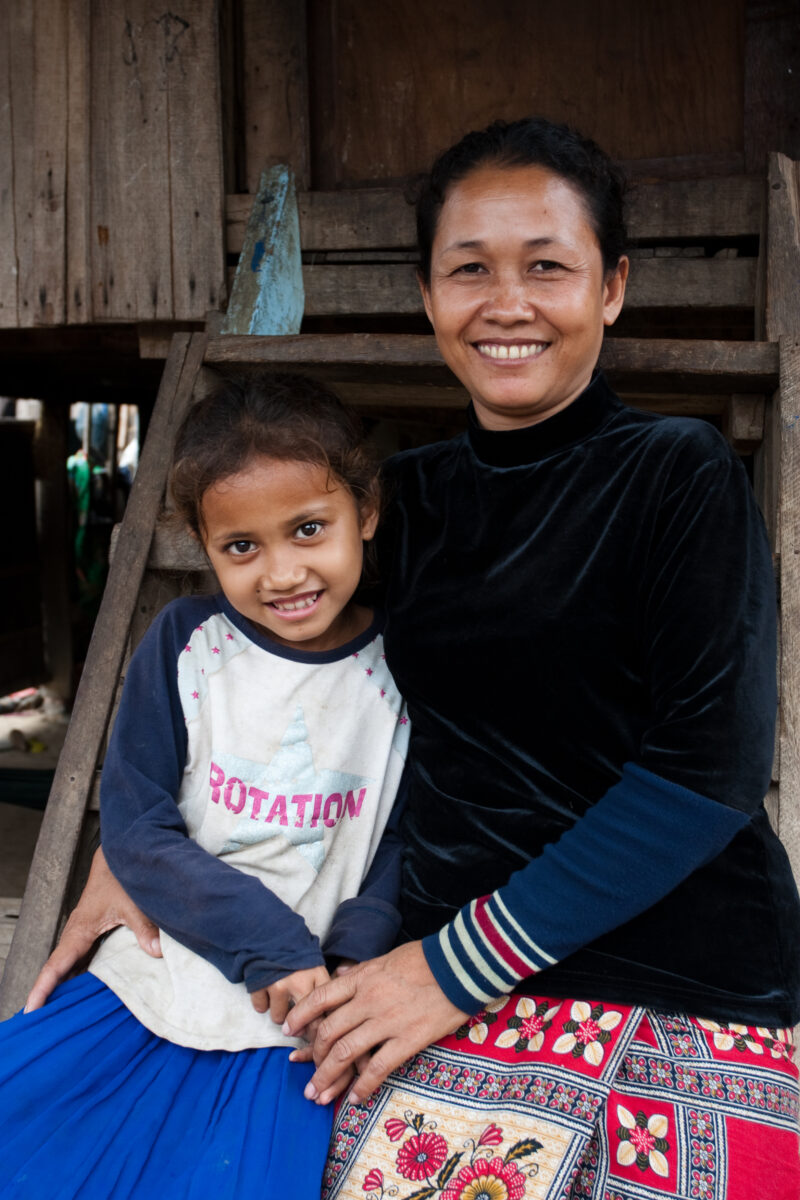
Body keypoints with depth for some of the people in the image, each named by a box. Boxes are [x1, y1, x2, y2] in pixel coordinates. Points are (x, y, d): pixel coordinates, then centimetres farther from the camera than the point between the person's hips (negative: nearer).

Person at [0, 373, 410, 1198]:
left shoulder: (402, 672, -7)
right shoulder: (184, 643, -6)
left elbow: (406, 843, 0)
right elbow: (134, 831, -8)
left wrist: (352, 962, -17)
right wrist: (273, 948, -16)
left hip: (288, 1023, -1)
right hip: (145, 984, 2)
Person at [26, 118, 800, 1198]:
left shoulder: (682, 475, -6)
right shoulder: (408, 497, 8)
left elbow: (711, 765, -14)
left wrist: (458, 964, -13)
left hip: (687, 1010, -3)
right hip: (460, 997, 4)